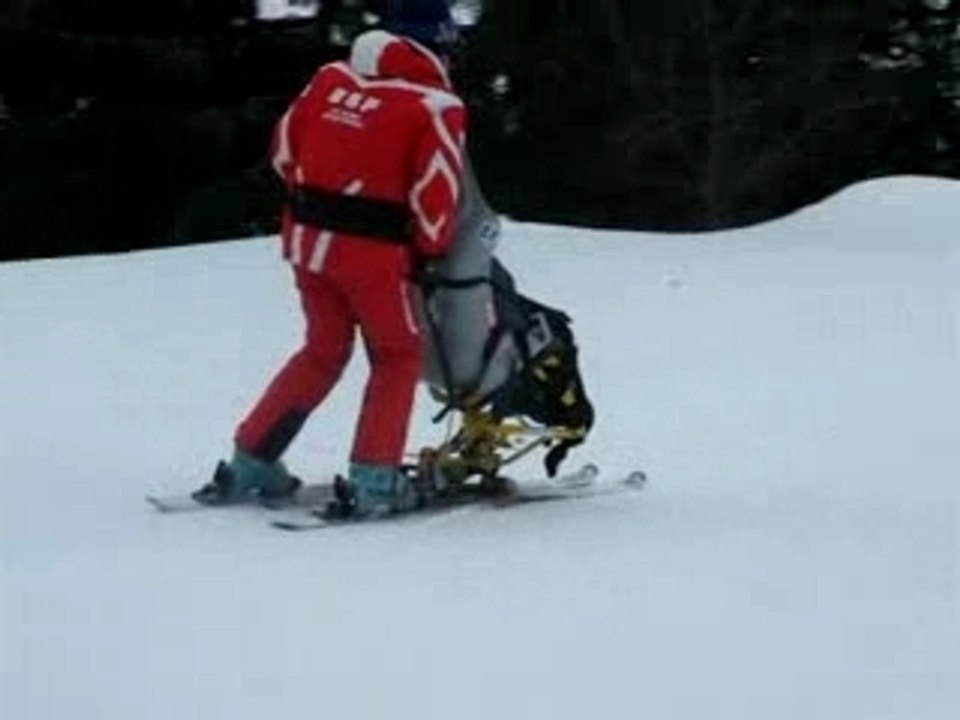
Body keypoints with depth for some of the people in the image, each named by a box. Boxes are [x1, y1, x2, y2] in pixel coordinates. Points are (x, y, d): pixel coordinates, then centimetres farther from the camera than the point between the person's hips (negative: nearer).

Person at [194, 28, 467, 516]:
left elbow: (284, 148, 12)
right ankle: (373, 480, 8)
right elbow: (435, 192, -11)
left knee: (323, 350, 23)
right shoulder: (434, 105, -10)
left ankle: (250, 461, 25)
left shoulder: (331, 78, 6)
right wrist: (430, 250, 6)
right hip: (371, 249, -6)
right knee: (397, 357, 15)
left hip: (307, 237, 6)